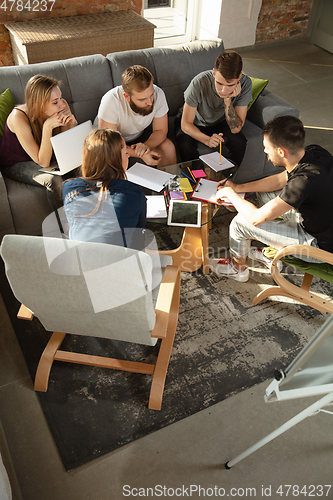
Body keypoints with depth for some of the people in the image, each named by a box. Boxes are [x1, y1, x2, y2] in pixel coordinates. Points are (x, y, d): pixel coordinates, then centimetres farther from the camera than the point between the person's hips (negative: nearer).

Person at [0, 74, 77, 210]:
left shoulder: (61, 106, -19)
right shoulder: (19, 117, -31)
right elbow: (43, 162, -31)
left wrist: (72, 122, -29)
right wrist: (48, 126, -40)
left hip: (46, 155, 5)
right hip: (16, 165, -5)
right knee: (55, 180, -32)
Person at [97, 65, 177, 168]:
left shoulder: (158, 94, -25)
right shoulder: (111, 101, -35)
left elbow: (161, 131, -14)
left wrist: (146, 145, -36)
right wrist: (140, 154, -41)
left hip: (141, 134, 3)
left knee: (168, 147, -19)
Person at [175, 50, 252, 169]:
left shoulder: (245, 83, -25)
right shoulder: (200, 82, -33)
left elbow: (236, 129, -24)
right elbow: (185, 124, -27)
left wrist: (228, 100, -37)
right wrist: (207, 139, -45)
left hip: (220, 122, 2)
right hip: (195, 123, -2)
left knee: (239, 142, -26)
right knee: (185, 145, -33)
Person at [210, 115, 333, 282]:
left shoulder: (304, 181, -36)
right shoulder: (315, 152, -10)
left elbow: (256, 218, -27)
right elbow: (280, 180, 9)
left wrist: (229, 193, -10)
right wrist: (238, 187, 8)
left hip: (319, 247, -8)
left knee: (241, 222, -7)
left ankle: (238, 268, 23)